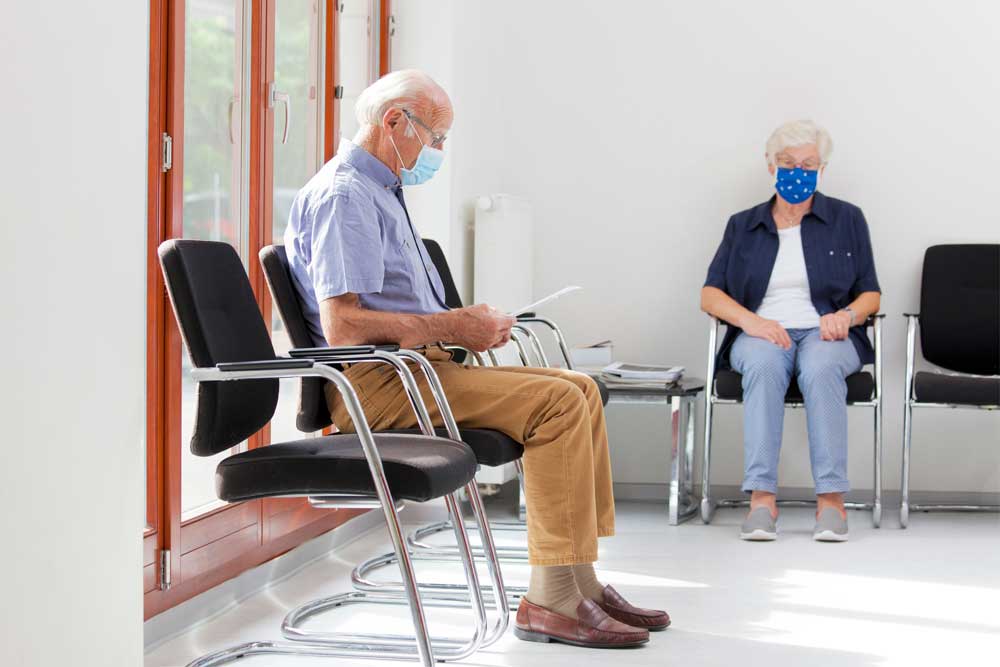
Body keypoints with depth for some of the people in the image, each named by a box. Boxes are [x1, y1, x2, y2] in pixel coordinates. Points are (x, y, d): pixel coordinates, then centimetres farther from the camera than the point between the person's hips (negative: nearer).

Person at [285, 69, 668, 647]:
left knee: (580, 389, 4)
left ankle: (579, 578, 1)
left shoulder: (382, 190, 22)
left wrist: (466, 323, 8)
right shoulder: (344, 194, -12)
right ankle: (551, 600, -21)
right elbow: (343, 326, -23)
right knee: (558, 402, -22)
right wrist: (454, 327, -16)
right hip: (375, 384, -11)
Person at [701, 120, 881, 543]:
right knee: (763, 363, -37)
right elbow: (710, 295, 8)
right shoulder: (743, 226, 17)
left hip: (825, 333, 0)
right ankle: (762, 498, -43)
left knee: (821, 366, -37)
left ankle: (831, 498, -41)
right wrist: (751, 320, -12)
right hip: (761, 333, 1)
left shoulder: (847, 219, 15)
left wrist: (846, 314, -12)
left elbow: (871, 295, 12)